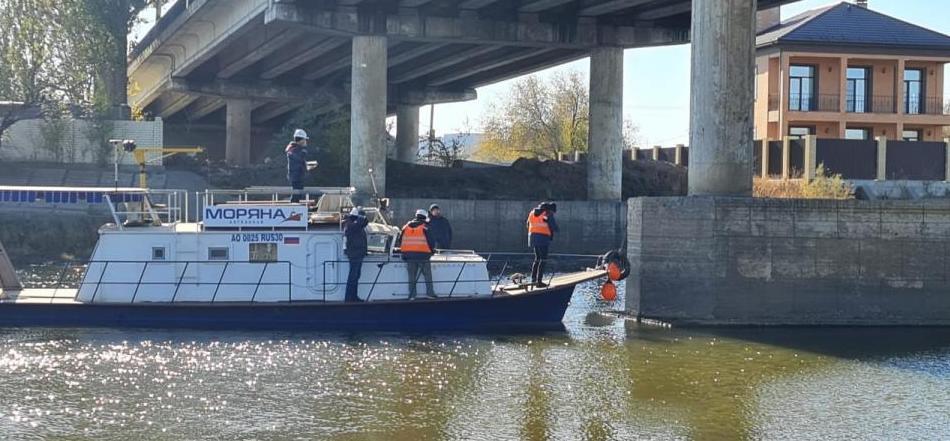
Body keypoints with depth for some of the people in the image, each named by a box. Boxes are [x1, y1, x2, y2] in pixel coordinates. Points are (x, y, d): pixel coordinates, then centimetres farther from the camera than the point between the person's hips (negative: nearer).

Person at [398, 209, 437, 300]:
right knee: (427, 274, 5)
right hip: (422, 254, -4)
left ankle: (412, 295, 6)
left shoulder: (406, 227, 9)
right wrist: (432, 248, 11)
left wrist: (404, 251, 22)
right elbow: (430, 240, -6)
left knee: (412, 276, 8)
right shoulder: (424, 227, -5)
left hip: (409, 254, 4)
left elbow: (400, 240, 12)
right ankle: (430, 292, 2)